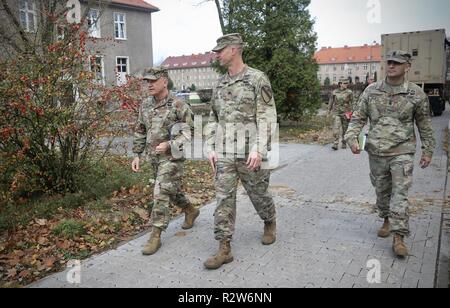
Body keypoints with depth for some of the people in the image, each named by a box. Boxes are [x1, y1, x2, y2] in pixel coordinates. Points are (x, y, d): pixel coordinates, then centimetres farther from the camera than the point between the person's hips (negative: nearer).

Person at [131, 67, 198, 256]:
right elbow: (140, 132, 14)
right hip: (154, 158, 7)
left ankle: (155, 236, -1)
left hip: (171, 157, -7)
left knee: (161, 195, -10)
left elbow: (191, 131, -11)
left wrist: (169, 144, -21)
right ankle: (191, 211, 45)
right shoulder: (145, 106, 7)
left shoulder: (178, 106, -12)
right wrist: (137, 155, 10)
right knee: (171, 191, 20)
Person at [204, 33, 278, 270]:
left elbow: (267, 117, -12)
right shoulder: (220, 83, 12)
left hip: (250, 153, -4)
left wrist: (259, 149, -21)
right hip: (224, 153, 5)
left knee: (259, 195, 12)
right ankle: (224, 249, 8)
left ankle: (270, 224, 41)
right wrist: (210, 148, 7)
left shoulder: (258, 79, -6)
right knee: (224, 199, 1)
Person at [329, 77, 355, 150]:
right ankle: (336, 144, -14)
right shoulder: (334, 92, 4)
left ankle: (344, 143, 24)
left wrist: (351, 113, -2)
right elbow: (331, 102, 14)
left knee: (345, 129, 9)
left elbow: (351, 103, 2)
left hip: (346, 113, 0)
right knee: (336, 128, -13)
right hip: (336, 113, 0)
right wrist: (330, 111, 14)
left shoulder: (349, 92, 1)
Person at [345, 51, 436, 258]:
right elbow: (359, 118, 5)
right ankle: (387, 220, 37)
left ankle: (399, 237, -4)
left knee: (400, 193, -8)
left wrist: (428, 150, 8)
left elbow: (424, 125, 7)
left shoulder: (416, 94, -1)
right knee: (382, 190, 14)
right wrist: (352, 138, -9)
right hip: (376, 152, 3)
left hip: (402, 152, -2)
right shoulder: (371, 91, 2)